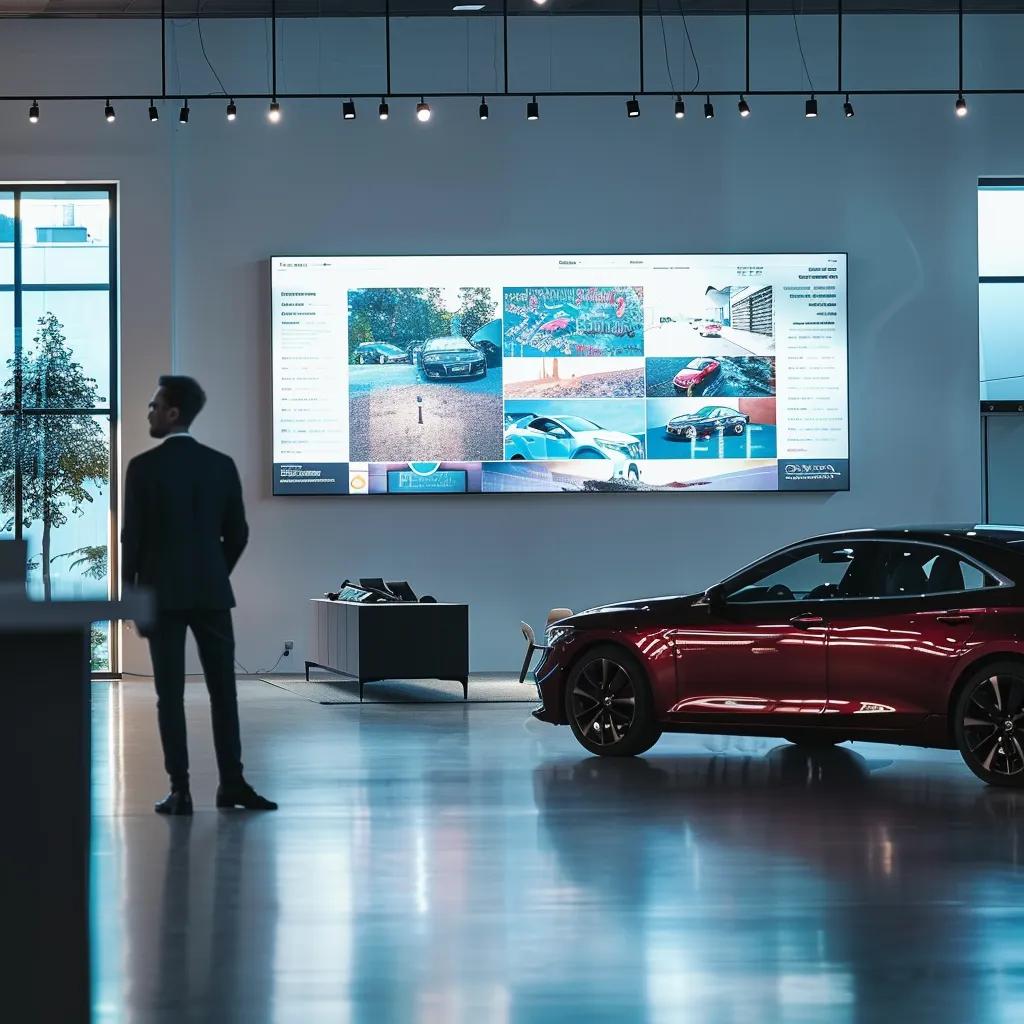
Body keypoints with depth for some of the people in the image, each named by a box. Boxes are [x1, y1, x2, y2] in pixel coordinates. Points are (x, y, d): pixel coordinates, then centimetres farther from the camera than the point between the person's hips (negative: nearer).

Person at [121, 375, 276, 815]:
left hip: (162, 593, -3)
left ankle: (180, 790, -3)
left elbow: (132, 536, -7)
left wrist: (131, 596, 2)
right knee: (223, 688, 8)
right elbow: (237, 533, 6)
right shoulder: (222, 465, 4)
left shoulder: (144, 467, -8)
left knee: (170, 694, -1)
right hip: (212, 592, 3)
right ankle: (231, 782, 8)